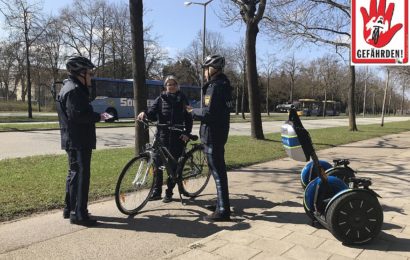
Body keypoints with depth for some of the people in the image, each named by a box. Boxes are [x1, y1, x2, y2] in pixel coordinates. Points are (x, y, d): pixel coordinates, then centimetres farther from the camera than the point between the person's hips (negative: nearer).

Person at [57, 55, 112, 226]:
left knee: (74, 173, 18)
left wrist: (96, 116, 10)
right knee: (81, 174, -7)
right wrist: (98, 117, -16)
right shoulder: (74, 90, -15)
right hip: (78, 140, -11)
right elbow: (77, 115, -25)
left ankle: (69, 209, 30)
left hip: (74, 140, 11)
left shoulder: (71, 88, 19)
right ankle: (78, 214, -2)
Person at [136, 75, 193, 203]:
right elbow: (152, 114, -1)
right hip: (162, 136, 1)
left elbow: (188, 118, 7)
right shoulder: (161, 99, 9)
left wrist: (187, 133, -5)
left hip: (177, 137, -1)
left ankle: (169, 192, 14)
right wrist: (145, 114, -23)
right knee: (157, 163, 0)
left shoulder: (182, 99, 8)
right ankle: (157, 191, 14)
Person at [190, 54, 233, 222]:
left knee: (217, 172, -6)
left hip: (212, 135, -10)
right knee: (219, 169, 18)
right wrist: (197, 111, 12)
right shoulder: (223, 84, 15)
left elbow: (207, 113, -24)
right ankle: (222, 204, 31)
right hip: (219, 134, 10)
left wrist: (193, 112, -7)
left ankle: (222, 210, 1)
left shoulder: (214, 87, -17)